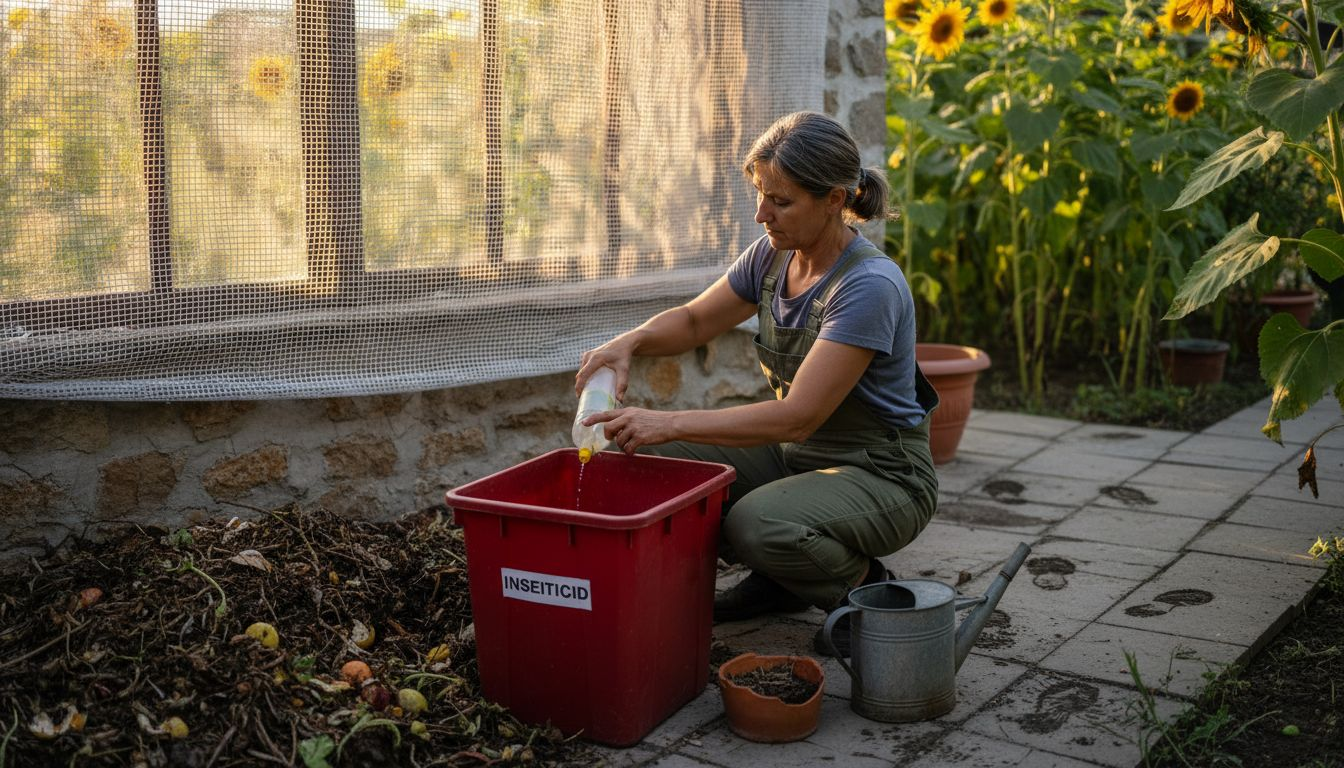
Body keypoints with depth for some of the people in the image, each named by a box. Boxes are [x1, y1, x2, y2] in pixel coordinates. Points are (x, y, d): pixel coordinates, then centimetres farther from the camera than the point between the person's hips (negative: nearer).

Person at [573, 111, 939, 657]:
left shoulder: (870, 286, -27)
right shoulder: (774, 255, -3)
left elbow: (797, 416, -32)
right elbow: (694, 321, 9)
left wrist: (669, 423, -34)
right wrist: (630, 341, -13)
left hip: (881, 476, -8)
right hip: (797, 455, 8)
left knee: (758, 524, -36)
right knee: (656, 460, -10)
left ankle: (863, 585, -2)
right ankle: (780, 582, 10)